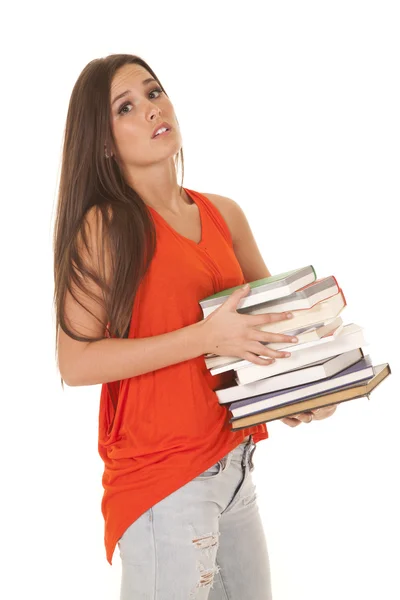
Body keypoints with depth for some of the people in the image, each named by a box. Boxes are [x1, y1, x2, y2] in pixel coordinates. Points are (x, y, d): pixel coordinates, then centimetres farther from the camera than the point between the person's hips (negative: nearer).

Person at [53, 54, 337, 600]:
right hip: (163, 475, -6)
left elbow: (277, 308, 17)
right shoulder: (105, 225, -11)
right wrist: (206, 337, -23)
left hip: (234, 462, 6)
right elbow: (75, 362, -18)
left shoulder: (224, 214, 6)